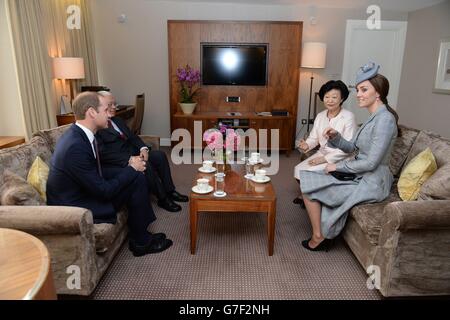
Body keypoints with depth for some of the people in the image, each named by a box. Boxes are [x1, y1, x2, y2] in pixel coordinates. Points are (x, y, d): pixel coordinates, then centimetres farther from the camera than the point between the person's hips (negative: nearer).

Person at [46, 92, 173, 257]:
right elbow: (104, 192, -23)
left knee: (137, 177, 3)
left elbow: (97, 171, 9)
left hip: (84, 190, 9)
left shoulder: (78, 133, 0)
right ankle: (140, 243, 9)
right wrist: (131, 169, -11)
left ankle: (141, 234, 14)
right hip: (73, 208, -9)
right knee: (137, 178, -10)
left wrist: (130, 167, -3)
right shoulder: (75, 147, -28)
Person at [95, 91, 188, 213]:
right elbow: (103, 153, -20)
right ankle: (163, 198, -13)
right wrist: (129, 159, -27)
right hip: (119, 162, -8)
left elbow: (132, 136, 16)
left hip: (133, 153, 9)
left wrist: (143, 148, -6)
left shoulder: (117, 120, 19)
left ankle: (170, 191, -1)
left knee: (159, 155, -10)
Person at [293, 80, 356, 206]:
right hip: (321, 154, 6)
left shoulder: (348, 117, -16)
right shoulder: (320, 116, 4)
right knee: (298, 169, -9)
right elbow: (314, 138, 4)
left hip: (339, 158, -6)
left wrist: (325, 158, -22)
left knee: (310, 172, -21)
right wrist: (307, 145, -20)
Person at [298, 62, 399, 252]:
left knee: (310, 187, -9)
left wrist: (338, 166, -14)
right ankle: (325, 234, 18)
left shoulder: (384, 119, -21)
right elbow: (352, 147, 12)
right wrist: (335, 137, -7)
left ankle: (318, 237, 9)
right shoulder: (374, 117, 10)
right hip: (360, 176, 10)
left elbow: (371, 162, -25)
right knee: (308, 180, 12)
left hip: (370, 183, -10)